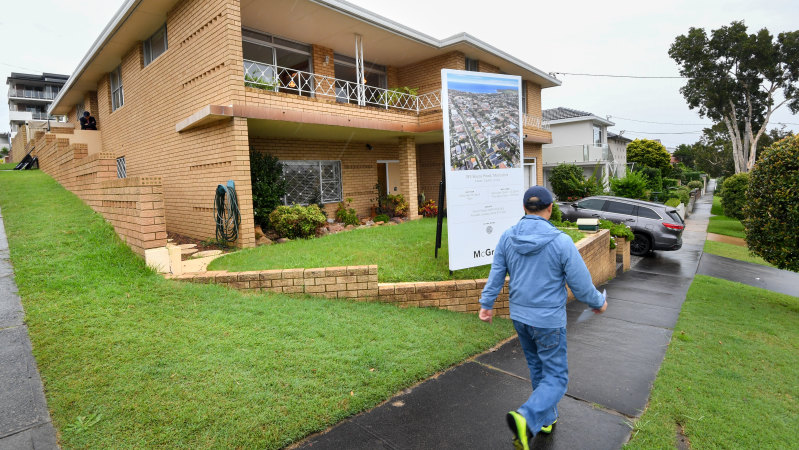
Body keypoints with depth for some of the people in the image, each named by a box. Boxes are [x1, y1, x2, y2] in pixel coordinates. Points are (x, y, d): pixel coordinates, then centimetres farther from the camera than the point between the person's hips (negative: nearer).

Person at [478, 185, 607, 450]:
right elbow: (581, 285, -11)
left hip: (519, 316, 5)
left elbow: (495, 275, 0)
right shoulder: (561, 242, -19)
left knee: (537, 368, 24)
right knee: (556, 377, 7)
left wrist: (486, 305, 13)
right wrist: (598, 303, 9)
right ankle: (526, 419, -14)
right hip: (548, 321, -5)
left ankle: (546, 418, 38)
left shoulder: (507, 237, -6)